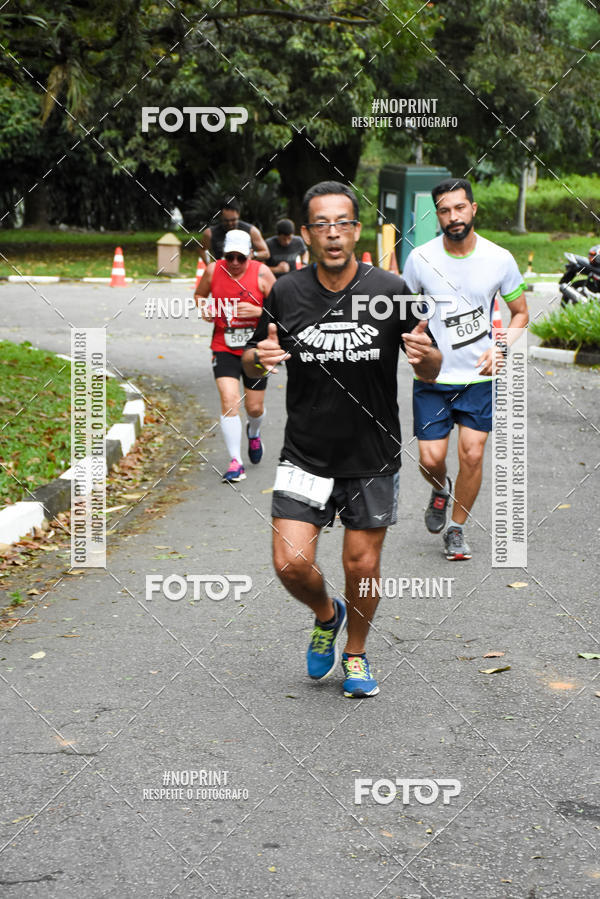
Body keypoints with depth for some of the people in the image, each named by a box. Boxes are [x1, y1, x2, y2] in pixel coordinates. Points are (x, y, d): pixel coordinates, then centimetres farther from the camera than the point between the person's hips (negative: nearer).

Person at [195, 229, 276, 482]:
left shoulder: (262, 273, -9)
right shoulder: (213, 271, -4)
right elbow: (199, 293, 15)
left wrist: (258, 311, -23)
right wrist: (204, 308, -6)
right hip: (224, 349, 0)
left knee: (254, 407, 9)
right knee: (229, 401, -16)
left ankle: (253, 433, 47)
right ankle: (235, 462, -9)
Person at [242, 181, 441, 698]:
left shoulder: (390, 291, -7)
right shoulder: (286, 293, -4)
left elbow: (432, 371, 0)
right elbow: (251, 363, 9)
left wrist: (425, 354, -24)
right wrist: (259, 357, -15)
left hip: (373, 458, 0)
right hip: (305, 457, 1)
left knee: (362, 564, 7)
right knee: (291, 564, -8)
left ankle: (356, 654, 34)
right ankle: (326, 616, 26)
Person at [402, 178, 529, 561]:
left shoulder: (500, 259, -6)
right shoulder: (421, 258, -7)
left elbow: (520, 313, 7)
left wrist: (499, 349, -10)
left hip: (480, 376, 0)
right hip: (432, 378, 0)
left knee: (472, 455, -4)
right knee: (431, 459, -4)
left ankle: (457, 529, 17)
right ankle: (441, 489, 33)